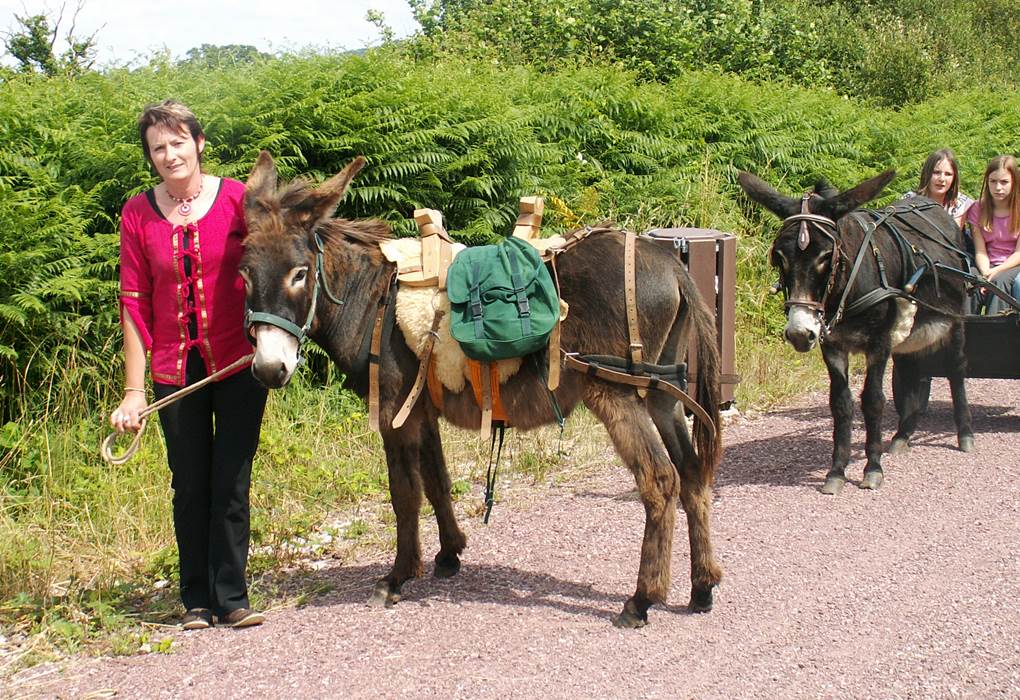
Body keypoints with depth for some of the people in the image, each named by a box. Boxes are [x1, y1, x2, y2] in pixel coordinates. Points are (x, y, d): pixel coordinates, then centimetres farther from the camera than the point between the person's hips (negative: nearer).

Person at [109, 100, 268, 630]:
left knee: (231, 484, 2)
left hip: (238, 363, -1)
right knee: (190, 487, 9)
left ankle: (232, 598, 13)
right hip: (175, 369, 2)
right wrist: (134, 390, -1)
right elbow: (134, 303, 2)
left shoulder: (238, 199, -4)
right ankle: (197, 600, 21)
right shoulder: (138, 214, 1)